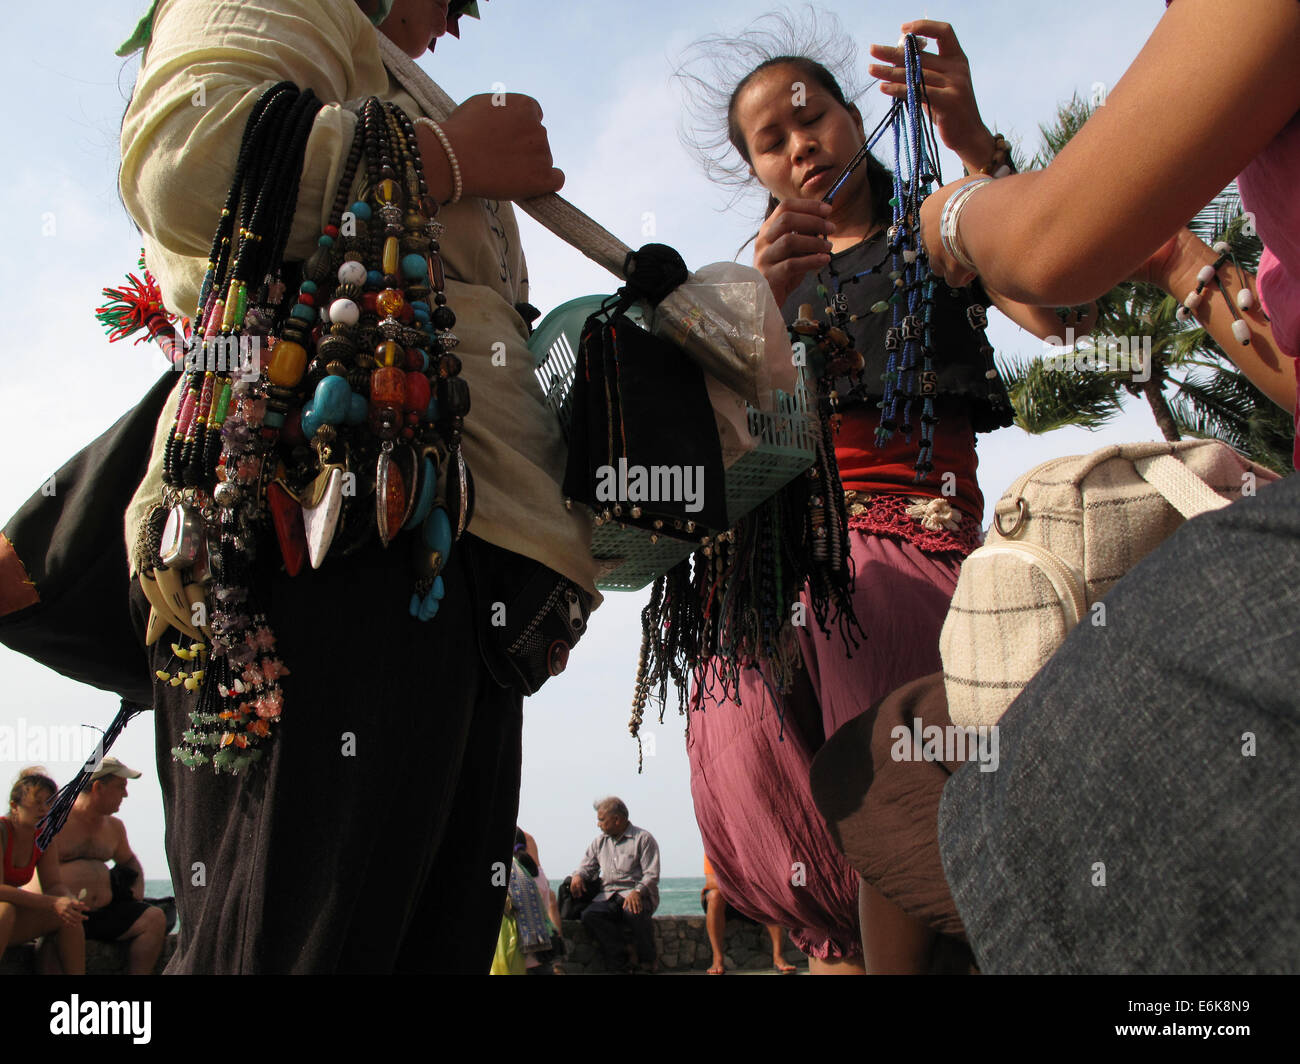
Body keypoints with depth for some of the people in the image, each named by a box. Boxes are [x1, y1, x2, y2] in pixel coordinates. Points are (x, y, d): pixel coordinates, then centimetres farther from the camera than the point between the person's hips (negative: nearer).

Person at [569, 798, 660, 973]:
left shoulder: (643, 838, 2)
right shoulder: (599, 841, 21)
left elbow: (652, 875, -6)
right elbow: (588, 865, 20)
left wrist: (637, 891, -25)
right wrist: (578, 875, -4)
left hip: (639, 895, -5)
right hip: (608, 896, 5)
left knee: (634, 911, -38)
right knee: (589, 915, -26)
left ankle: (647, 962, -16)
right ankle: (618, 962, -21)